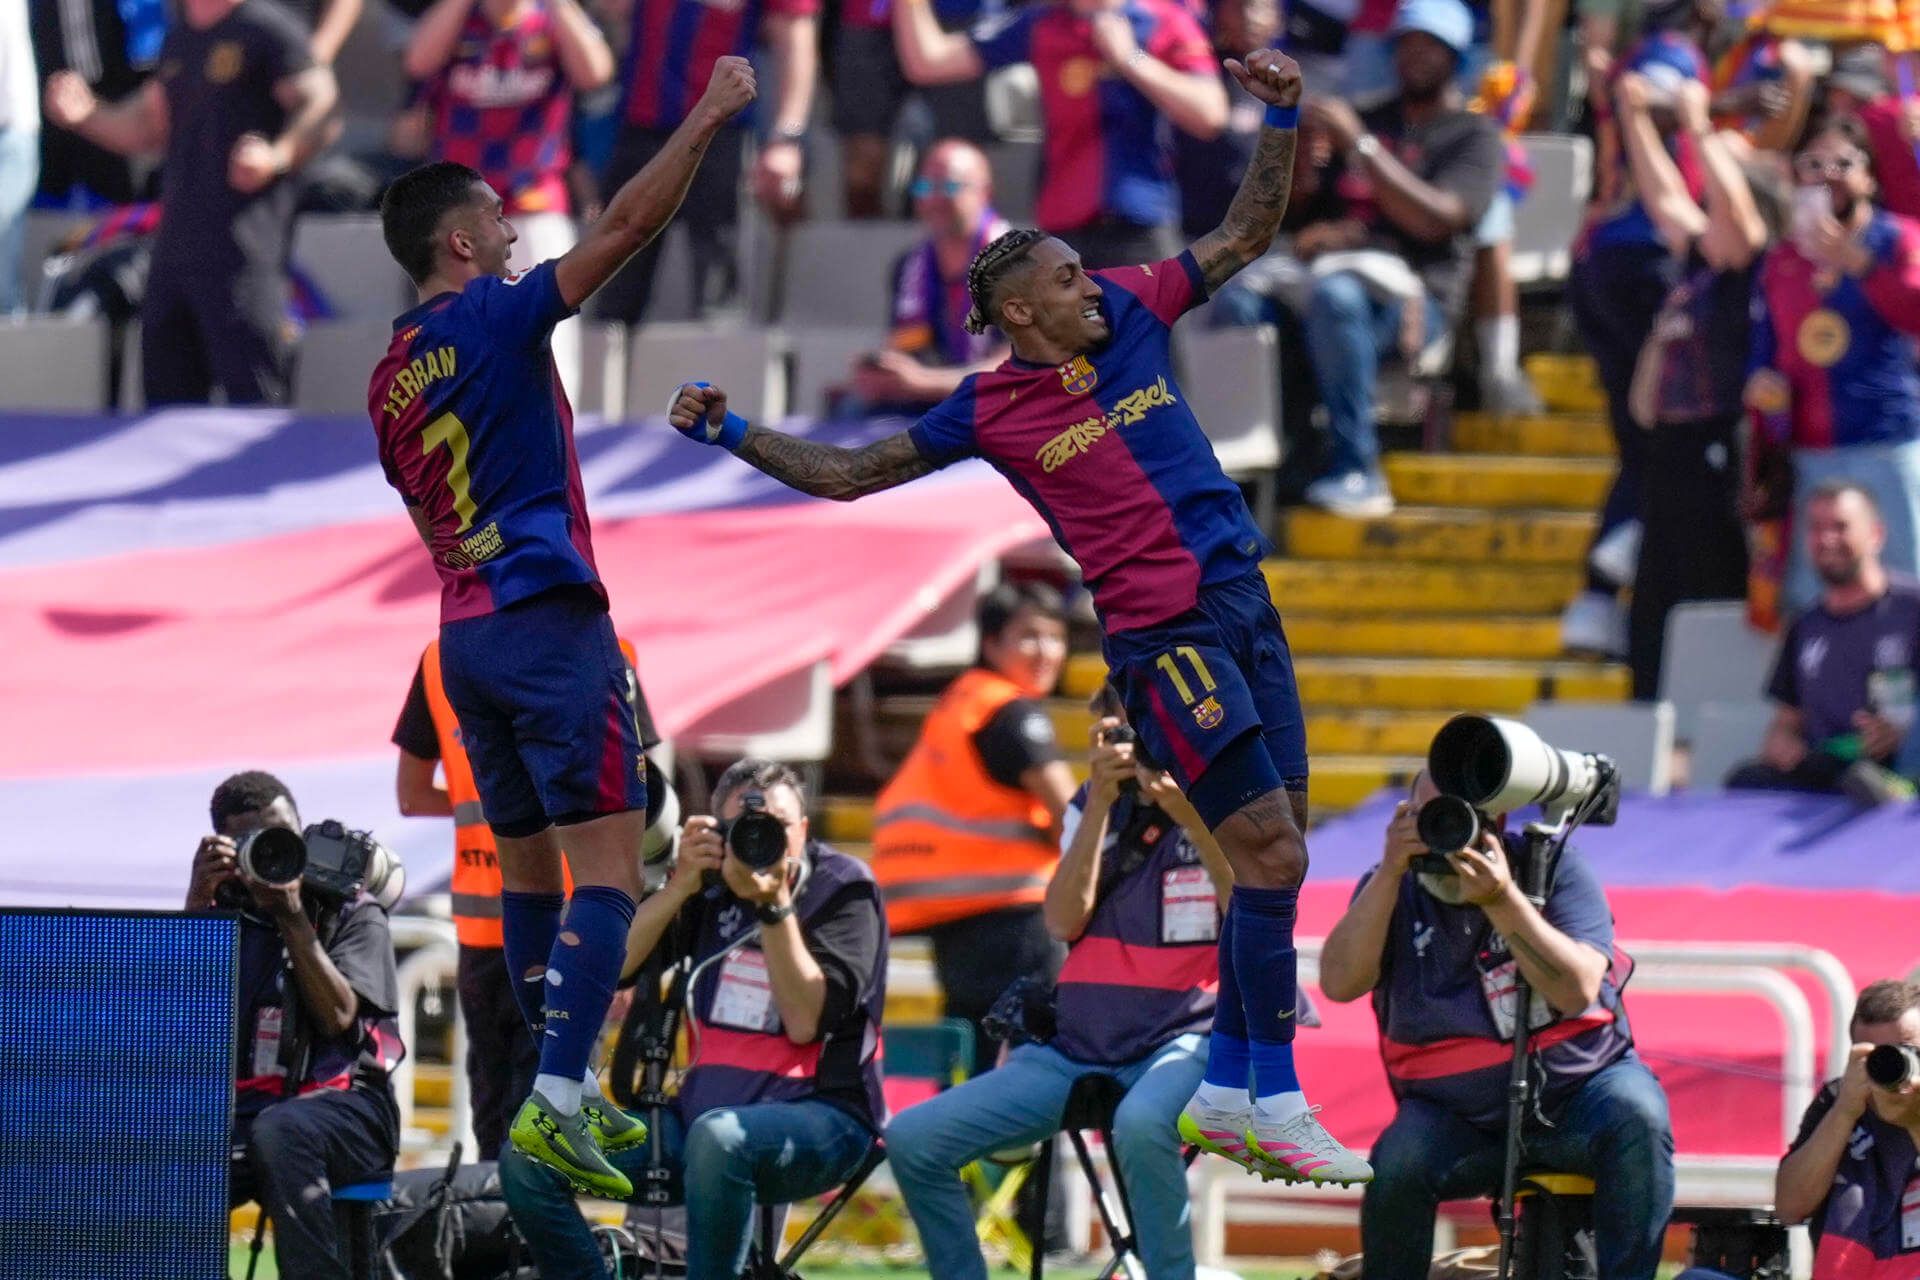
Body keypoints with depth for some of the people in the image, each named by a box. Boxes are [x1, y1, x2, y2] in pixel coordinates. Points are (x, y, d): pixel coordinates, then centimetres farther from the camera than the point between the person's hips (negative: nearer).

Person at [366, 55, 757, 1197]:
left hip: (464, 632, 8)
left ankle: (568, 1093, 20)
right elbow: (627, 225, -14)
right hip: (547, 620, -8)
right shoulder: (492, 319, -7)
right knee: (609, 866, -11)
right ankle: (556, 1098, -22)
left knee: (530, 867, 15)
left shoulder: (393, 376, 15)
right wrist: (707, 120, -9)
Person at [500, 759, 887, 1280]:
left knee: (719, 1137, -41)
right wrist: (681, 885, -11)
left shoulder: (843, 889, -2)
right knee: (527, 1158, -11)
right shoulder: (712, 888, 9)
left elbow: (805, 1022, -14)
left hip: (818, 1115, -5)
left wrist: (774, 904, -20)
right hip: (703, 1109, 5)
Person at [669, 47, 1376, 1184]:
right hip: (1165, 636, -6)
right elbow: (849, 474, 8)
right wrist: (732, 433, 1)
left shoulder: (1132, 315, 10)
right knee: (1271, 853, -14)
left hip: (1243, 608, 6)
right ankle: (1276, 1106, -12)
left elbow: (1250, 232, 15)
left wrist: (1283, 118, 2)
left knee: (1277, 854, 8)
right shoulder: (988, 410, -1)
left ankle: (1227, 1092, 18)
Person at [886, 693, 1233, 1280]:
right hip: (1078, 1048, 5)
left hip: (1184, 1039, -5)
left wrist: (1192, 820, -22)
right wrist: (1101, 804, -9)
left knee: (1140, 1125, -42)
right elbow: (1064, 922, -1)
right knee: (911, 1139, -9)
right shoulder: (1093, 806, 13)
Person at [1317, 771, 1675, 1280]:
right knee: (1395, 1168, -28)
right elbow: (1340, 983, -16)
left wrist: (1503, 901, -29)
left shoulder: (1553, 869, -4)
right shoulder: (1392, 889, 1)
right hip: (1459, 1118, 1)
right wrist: (1390, 873, -23)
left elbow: (1578, 991, -18)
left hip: (1576, 1090, -1)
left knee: (1636, 1117, -31)